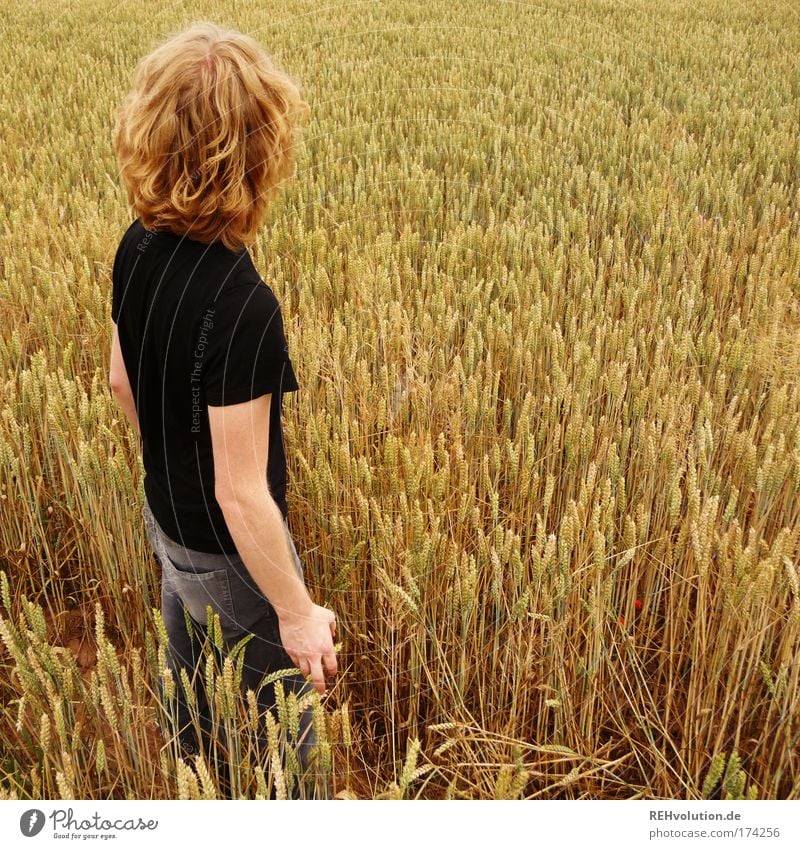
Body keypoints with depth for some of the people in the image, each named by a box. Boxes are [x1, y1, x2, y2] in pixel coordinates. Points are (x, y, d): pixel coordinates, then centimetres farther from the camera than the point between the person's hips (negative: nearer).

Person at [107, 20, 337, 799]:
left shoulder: (138, 246, -11)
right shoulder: (242, 308, -36)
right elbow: (242, 494, -29)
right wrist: (297, 615, -16)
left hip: (165, 518, 8)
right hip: (229, 553, -8)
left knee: (188, 680, 32)